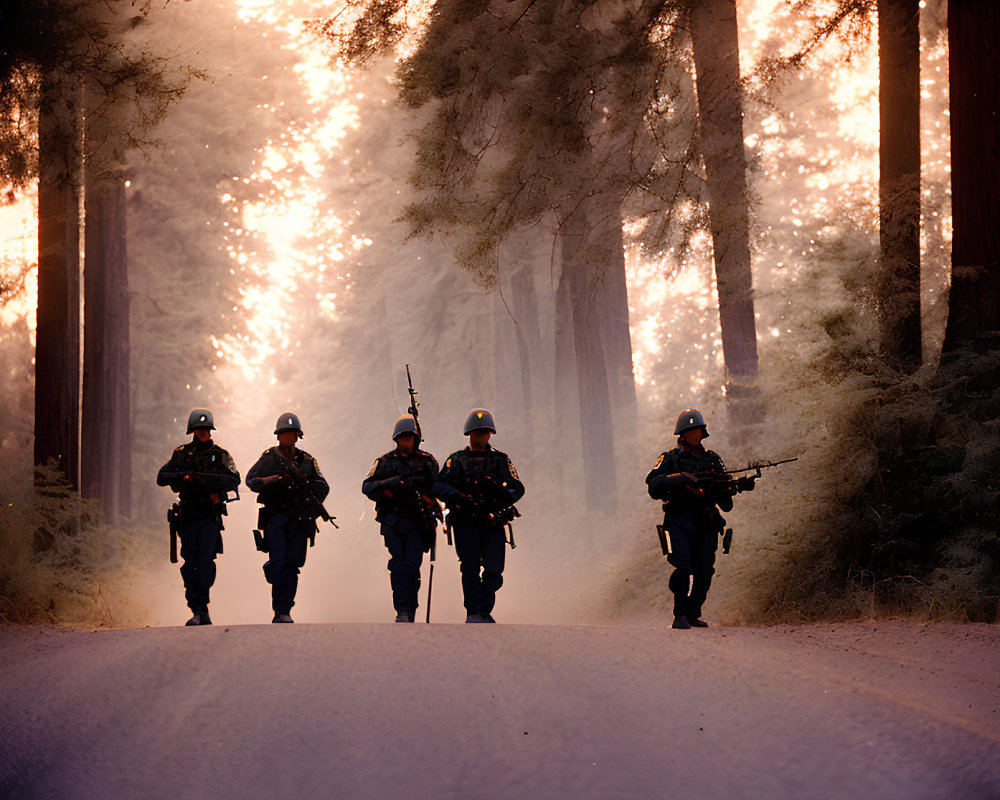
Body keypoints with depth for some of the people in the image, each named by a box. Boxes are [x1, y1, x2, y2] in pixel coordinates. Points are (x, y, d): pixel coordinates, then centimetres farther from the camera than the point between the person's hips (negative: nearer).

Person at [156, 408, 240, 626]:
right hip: (188, 516, 2)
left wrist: (206, 481, -18)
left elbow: (234, 481, -6)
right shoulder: (181, 454, 10)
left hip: (210, 517, -2)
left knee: (205, 562, -12)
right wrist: (182, 476, -12)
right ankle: (197, 609, 4)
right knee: (190, 563, 0)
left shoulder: (220, 455, 6)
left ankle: (201, 609, -13)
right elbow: (161, 478, 6)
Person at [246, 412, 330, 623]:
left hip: (299, 518, 2)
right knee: (278, 562, -15)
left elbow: (323, 486, 9)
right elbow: (251, 480, -2)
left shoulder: (307, 460, 13)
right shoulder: (268, 457, 7)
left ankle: (284, 612, 3)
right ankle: (279, 606, -5)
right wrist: (274, 481, -17)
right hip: (274, 516, -2)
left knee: (292, 565, -1)